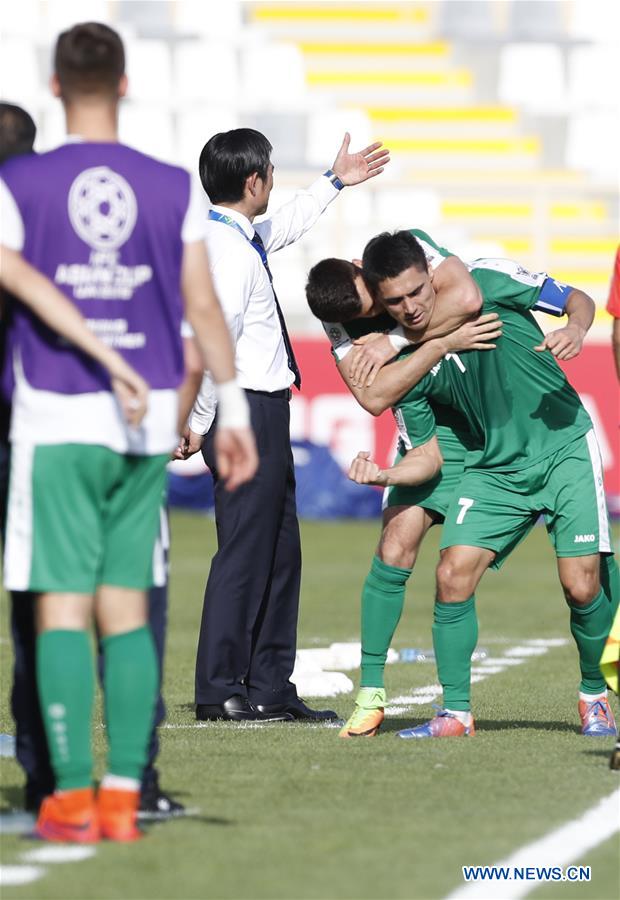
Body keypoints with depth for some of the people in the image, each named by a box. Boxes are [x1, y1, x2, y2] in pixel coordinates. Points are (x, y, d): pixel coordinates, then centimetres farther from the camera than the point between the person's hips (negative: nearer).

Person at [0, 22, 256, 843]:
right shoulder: (171, 188, 3)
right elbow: (203, 305, 3)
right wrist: (233, 411, 8)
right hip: (145, 420, 3)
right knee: (126, 609, 8)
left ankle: (72, 797, -4)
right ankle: (123, 795, 5)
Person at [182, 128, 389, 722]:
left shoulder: (239, 239, 13)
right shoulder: (231, 253, -18)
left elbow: (283, 228, 35)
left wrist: (333, 183, 44)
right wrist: (200, 422, -17)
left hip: (261, 413, 11)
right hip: (248, 412, -11)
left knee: (280, 551, 13)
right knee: (245, 550, -8)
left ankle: (271, 688, 18)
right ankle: (220, 690, -5)